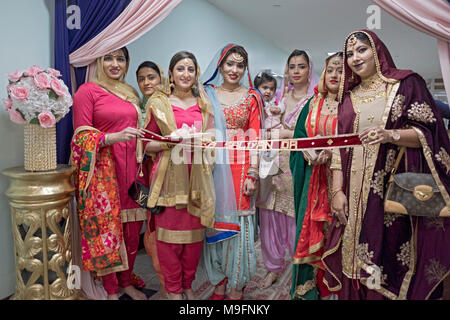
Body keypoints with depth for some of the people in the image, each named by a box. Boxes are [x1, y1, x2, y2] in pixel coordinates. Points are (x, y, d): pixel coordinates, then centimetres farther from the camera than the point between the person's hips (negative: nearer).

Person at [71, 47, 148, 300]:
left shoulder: (131, 93, 17)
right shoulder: (87, 91, -2)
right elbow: (82, 137, -6)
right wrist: (114, 137, -20)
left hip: (130, 168, 5)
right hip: (103, 170, -5)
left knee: (132, 229, 8)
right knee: (106, 229, 2)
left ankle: (127, 282, 28)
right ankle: (111, 291, 19)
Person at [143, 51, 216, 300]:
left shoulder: (203, 104, 12)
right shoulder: (158, 103, 5)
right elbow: (147, 145, 3)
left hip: (197, 176, 3)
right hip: (169, 176, -2)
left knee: (195, 231, 6)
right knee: (169, 231, 1)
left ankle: (188, 284, 26)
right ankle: (173, 289, 20)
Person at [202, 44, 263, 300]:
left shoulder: (252, 97, 7)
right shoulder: (207, 94, 9)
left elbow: (255, 137, 2)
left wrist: (252, 173, -7)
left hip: (240, 167, -1)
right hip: (213, 166, 1)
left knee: (238, 223, 2)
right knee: (216, 222, 6)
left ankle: (237, 287, 18)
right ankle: (219, 283, 23)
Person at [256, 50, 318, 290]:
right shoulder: (280, 96, 14)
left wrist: (286, 134, -13)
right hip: (276, 164, 5)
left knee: (297, 218, 2)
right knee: (271, 217, 9)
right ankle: (274, 266, 29)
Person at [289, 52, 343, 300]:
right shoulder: (313, 104, 14)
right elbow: (298, 138, 11)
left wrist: (330, 152, -20)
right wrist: (308, 153, -8)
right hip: (314, 180, 3)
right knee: (310, 232, 6)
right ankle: (310, 290, 21)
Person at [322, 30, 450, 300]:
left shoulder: (407, 83, 5)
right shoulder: (348, 97, 15)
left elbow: (428, 131, -2)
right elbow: (339, 147, 10)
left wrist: (390, 135, -21)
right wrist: (337, 191, 2)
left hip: (396, 189, -3)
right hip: (356, 194, 3)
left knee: (395, 254, -2)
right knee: (357, 262, 5)